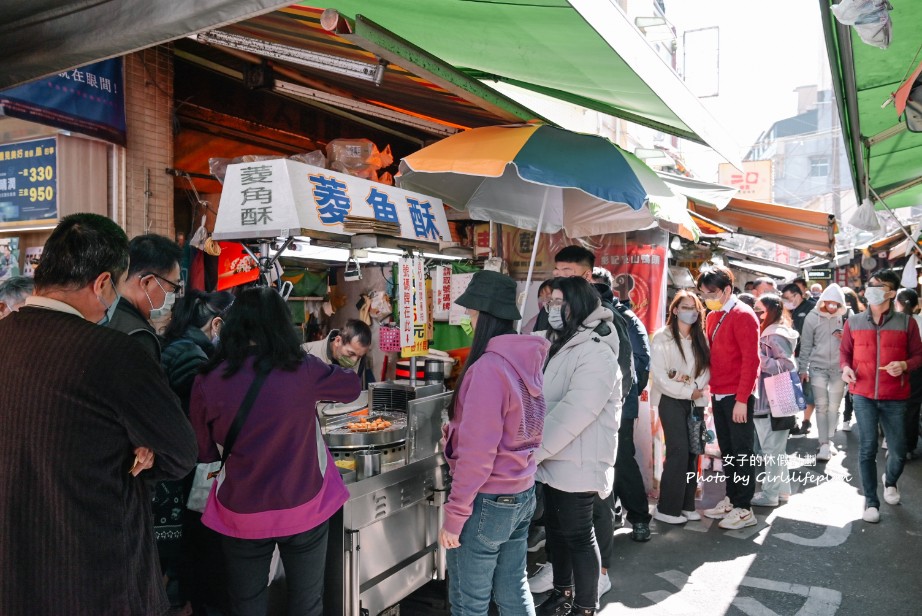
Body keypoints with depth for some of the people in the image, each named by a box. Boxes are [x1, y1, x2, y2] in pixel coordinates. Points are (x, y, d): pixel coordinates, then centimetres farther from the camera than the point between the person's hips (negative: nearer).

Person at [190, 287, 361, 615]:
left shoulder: (208, 381, -11)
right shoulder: (302, 370, -12)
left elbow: (203, 452, 2)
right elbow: (352, 386, 8)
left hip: (242, 513, 1)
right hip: (304, 508, 0)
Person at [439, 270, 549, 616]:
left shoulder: (489, 367, -23)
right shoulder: (527, 359, 3)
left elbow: (478, 454, -23)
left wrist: (454, 516, -16)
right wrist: (457, 431, 10)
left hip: (488, 501, -8)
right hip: (523, 494, 8)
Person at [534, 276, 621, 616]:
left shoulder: (596, 353, -20)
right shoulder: (561, 345, 11)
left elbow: (572, 415, -27)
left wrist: (530, 453, -22)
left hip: (577, 464, -9)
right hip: (555, 460, 9)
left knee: (578, 536, 5)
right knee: (556, 530, 19)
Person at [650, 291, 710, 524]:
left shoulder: (700, 337, 10)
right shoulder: (662, 337, -7)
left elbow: (707, 368, 5)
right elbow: (658, 374, -14)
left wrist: (696, 385, -15)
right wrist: (686, 391, -13)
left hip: (696, 400, 5)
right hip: (671, 400, -5)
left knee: (692, 451, 5)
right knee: (678, 450, -11)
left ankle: (686, 504, 16)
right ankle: (667, 507, -2)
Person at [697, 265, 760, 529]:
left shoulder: (743, 315, -12)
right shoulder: (713, 316, 11)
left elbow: (751, 360, -16)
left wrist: (741, 400, -18)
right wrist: (710, 388, 8)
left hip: (737, 398, -7)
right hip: (718, 395, 7)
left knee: (741, 452, 2)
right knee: (727, 450, 15)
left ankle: (743, 509, 11)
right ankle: (731, 499, 26)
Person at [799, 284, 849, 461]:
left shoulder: (845, 316, 1)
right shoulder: (812, 317, -2)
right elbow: (806, 345, 1)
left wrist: (845, 338, -12)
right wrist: (803, 369, 0)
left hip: (839, 368, 1)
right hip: (818, 367, -1)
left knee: (834, 407, 8)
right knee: (821, 406, -1)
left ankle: (829, 440, 22)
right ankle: (824, 445, 2)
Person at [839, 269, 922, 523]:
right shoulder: (854, 322, 4)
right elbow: (845, 352, 12)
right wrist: (845, 367, -8)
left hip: (894, 397, 0)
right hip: (863, 395, 0)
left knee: (898, 450, 8)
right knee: (867, 448, -2)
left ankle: (891, 481, 42)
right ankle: (871, 501, 12)